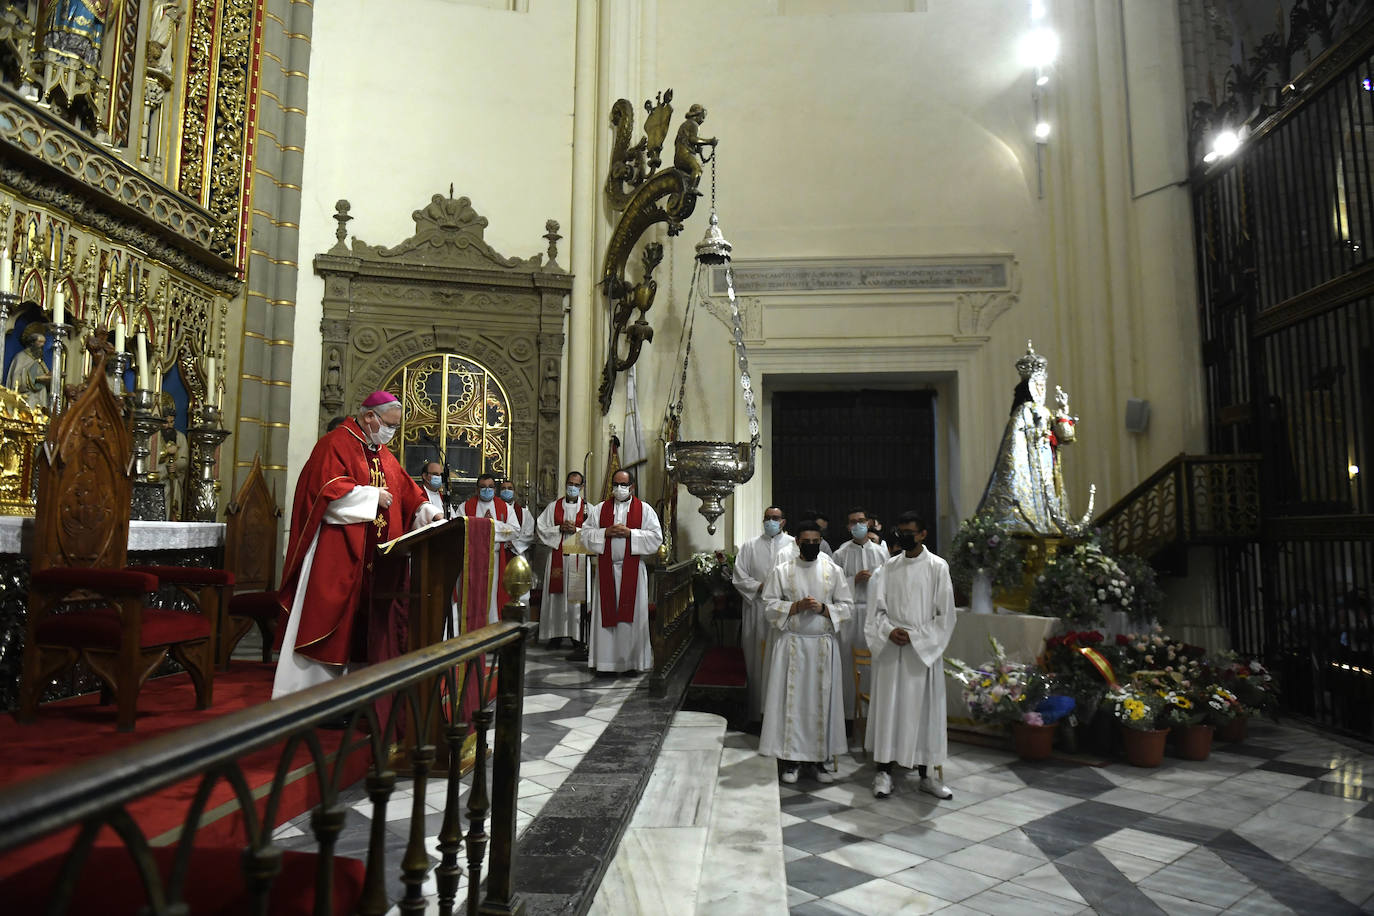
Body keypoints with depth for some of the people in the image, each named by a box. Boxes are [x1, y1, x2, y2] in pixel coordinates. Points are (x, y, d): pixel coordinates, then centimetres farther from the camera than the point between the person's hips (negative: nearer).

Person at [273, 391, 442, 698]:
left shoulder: (383, 454, 18)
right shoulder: (335, 444, -6)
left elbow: (407, 492, 16)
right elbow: (328, 489, -18)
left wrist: (427, 511, -1)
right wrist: (372, 496, -13)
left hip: (375, 557, 8)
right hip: (336, 553, -8)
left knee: (363, 621, 7)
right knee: (327, 615, -4)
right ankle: (302, 691, 5)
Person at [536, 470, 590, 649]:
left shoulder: (587, 508, 6)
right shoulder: (553, 506, 11)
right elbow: (541, 528, 5)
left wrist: (575, 530, -14)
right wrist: (560, 529, -8)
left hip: (579, 556, -1)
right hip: (557, 555, 1)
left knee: (576, 594, -3)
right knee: (557, 595, 1)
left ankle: (576, 634, 3)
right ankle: (556, 633, 8)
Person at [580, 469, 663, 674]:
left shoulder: (644, 509, 5)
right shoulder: (599, 509, 12)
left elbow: (656, 536, -2)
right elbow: (586, 533, 6)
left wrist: (630, 533, -12)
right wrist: (606, 532, -10)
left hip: (632, 569, -2)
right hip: (606, 569, 2)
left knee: (631, 614, -1)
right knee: (605, 612, 2)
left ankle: (629, 660, 7)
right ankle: (606, 659, 9)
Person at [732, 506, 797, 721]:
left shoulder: (795, 545, 6)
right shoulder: (750, 546, 9)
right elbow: (739, 578, 5)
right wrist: (761, 586, -9)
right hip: (757, 611, 1)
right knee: (758, 661, 3)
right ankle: (758, 710, 12)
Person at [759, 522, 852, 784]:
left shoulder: (834, 571, 6)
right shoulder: (781, 571, 2)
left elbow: (846, 606, 5)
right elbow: (769, 606, -1)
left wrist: (823, 608, -12)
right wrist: (796, 606, -15)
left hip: (823, 645, 1)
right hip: (791, 644, -1)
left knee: (821, 701, 4)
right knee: (791, 699, 0)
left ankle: (817, 760, 15)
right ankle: (791, 760, 10)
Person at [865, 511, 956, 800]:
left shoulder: (937, 567, -2)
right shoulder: (888, 567, 7)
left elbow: (945, 614, -4)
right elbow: (876, 607, 5)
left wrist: (914, 635, -12)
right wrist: (889, 630, -13)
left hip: (923, 651, -2)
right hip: (890, 649, 2)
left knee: (923, 710, 5)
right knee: (888, 707, 4)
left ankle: (925, 775, 17)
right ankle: (884, 771, 12)